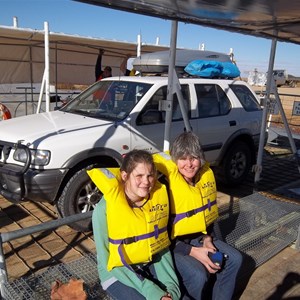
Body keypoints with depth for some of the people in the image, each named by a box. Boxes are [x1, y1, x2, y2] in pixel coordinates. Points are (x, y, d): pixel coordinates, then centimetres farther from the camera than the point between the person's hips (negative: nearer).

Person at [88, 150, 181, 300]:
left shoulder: (159, 195, -12)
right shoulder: (105, 208, -23)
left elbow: (161, 246, 0)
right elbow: (108, 263, -16)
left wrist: (171, 286, -13)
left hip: (152, 264, 4)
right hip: (118, 272, -3)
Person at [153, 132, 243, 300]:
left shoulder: (206, 174, -5)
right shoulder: (165, 184, -26)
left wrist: (207, 239, -5)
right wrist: (193, 252, -23)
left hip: (198, 237, 7)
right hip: (172, 243, -7)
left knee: (235, 259, -2)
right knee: (198, 275, -27)